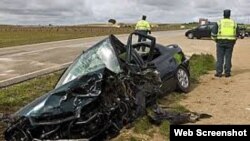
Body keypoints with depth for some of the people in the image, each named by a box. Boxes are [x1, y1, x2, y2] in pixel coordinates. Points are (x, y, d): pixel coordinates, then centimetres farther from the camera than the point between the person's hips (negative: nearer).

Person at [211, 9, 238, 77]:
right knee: (228, 58, 5)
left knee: (220, 58, 2)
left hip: (220, 42, -1)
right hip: (230, 42, 2)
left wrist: (215, 40, 11)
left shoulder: (219, 22, -1)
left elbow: (213, 33, -5)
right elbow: (236, 34, 12)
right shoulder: (234, 23, 7)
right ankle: (227, 73, 6)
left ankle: (219, 72, 2)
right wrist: (233, 42, 25)